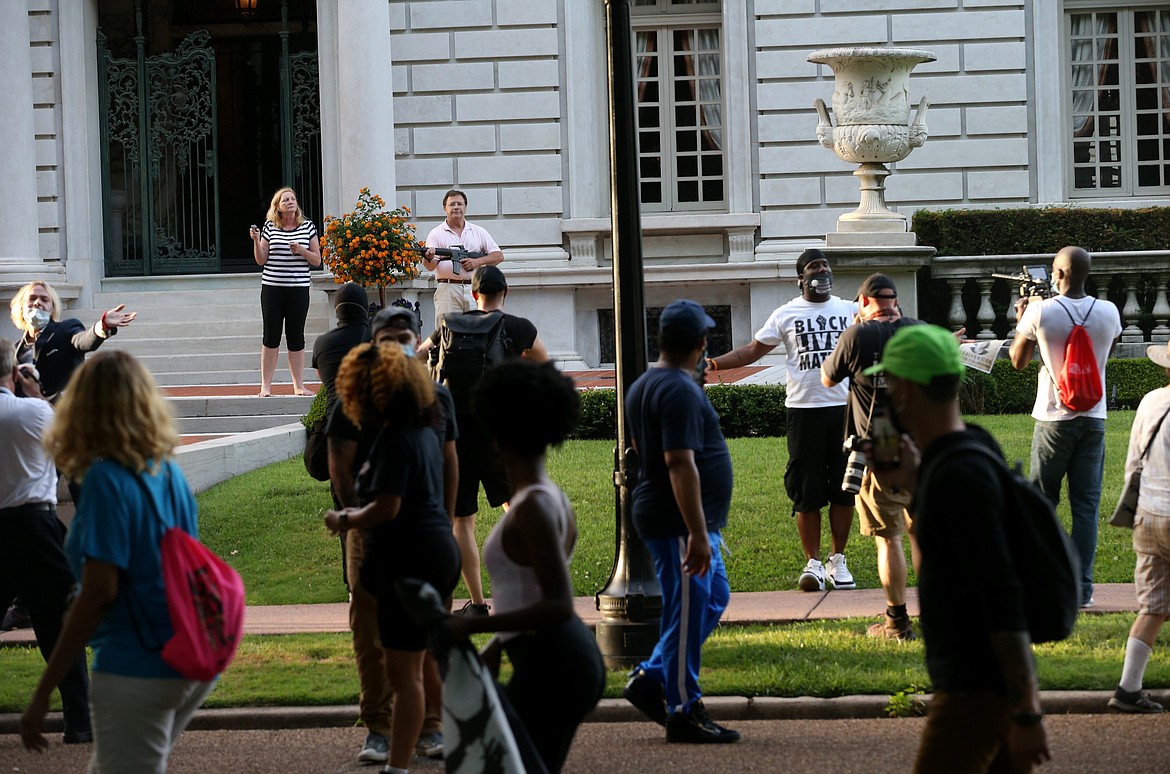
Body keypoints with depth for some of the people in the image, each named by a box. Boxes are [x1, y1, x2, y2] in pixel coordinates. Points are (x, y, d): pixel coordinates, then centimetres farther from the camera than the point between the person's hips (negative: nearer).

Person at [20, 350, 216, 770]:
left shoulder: (106, 480, -14)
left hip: (139, 669, -8)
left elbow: (100, 590, -19)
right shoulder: (170, 471, 7)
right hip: (191, 664, 8)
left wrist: (42, 692, -16)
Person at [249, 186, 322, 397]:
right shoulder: (269, 227, 3)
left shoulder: (308, 227, 5)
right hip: (272, 287, 0)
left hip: (298, 289, 1)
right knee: (271, 336, 0)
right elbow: (261, 260, 4)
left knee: (296, 337, 4)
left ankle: (299, 386, 10)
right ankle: (265, 386, 5)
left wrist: (301, 251, -11)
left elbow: (317, 260, 6)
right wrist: (256, 241, -12)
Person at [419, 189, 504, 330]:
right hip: (448, 289, -2)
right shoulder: (436, 233, 8)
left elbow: (498, 255, 13)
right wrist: (428, 258, -26)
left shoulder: (479, 232, 16)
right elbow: (430, 266, -1)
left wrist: (478, 261, -4)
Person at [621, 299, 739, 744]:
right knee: (687, 613, -3)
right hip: (681, 524, -10)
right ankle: (683, 712, 4)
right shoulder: (680, 392, -19)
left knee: (714, 599, 17)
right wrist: (697, 534, -26)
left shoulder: (644, 386, 13)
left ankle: (650, 678, 18)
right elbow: (680, 464, -25)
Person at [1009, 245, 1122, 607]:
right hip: (1093, 419, 2)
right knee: (1086, 505, 5)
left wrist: (1020, 320, 19)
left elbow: (1018, 361, 3)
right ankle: (1081, 588, 2)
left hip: (1054, 419, -2)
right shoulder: (1108, 313, -3)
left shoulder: (1040, 312, -11)